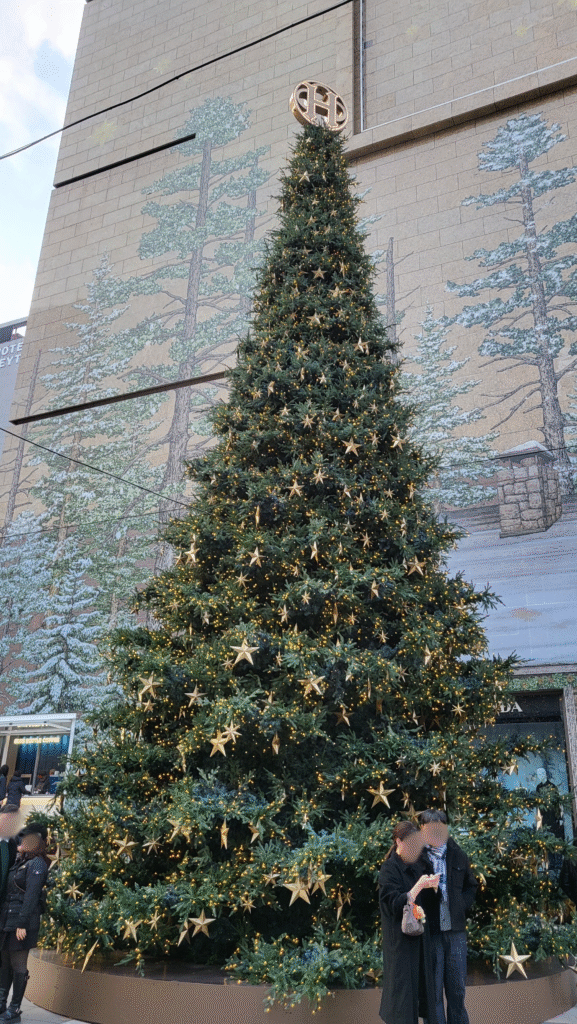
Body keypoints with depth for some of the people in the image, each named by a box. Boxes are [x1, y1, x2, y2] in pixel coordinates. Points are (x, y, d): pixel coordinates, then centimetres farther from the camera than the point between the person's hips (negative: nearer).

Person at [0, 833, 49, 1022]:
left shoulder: (36, 864, -12)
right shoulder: (19, 863, 15)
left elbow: (31, 896, -18)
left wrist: (22, 924, -21)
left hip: (22, 921, -8)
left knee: (18, 965, 0)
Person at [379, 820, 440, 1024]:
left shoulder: (417, 865, 6)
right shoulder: (389, 870, -14)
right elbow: (396, 904, -20)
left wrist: (431, 884, -4)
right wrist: (419, 886, -30)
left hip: (419, 936, 7)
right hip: (401, 939, -6)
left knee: (420, 981, 11)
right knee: (403, 982, -2)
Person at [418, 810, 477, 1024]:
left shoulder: (458, 855, 7)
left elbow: (471, 885, 20)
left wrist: (462, 906, 5)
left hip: (456, 930, 4)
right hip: (429, 933, -4)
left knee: (457, 989, 14)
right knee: (433, 991, 5)